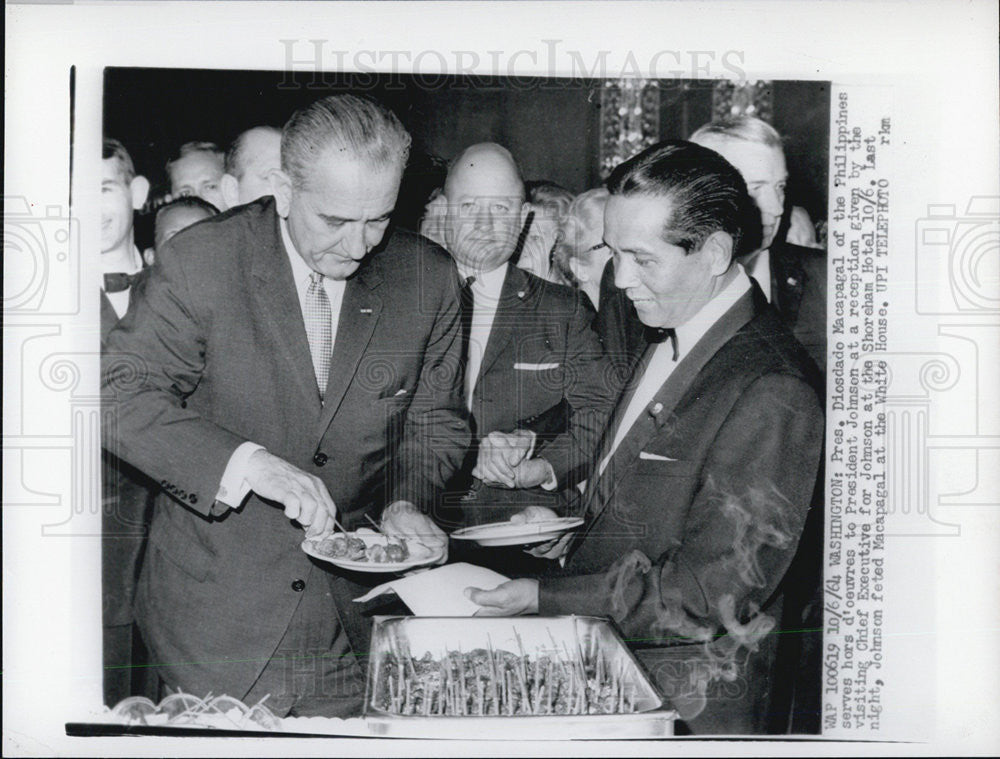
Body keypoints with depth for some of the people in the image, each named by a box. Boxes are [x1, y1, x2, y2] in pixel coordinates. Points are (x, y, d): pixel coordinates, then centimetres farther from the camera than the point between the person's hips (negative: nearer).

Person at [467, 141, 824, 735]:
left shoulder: (771, 396, -24)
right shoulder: (673, 340, 6)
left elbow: (711, 592, -23)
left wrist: (546, 599, -19)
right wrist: (575, 532, 2)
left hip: (684, 702, -8)